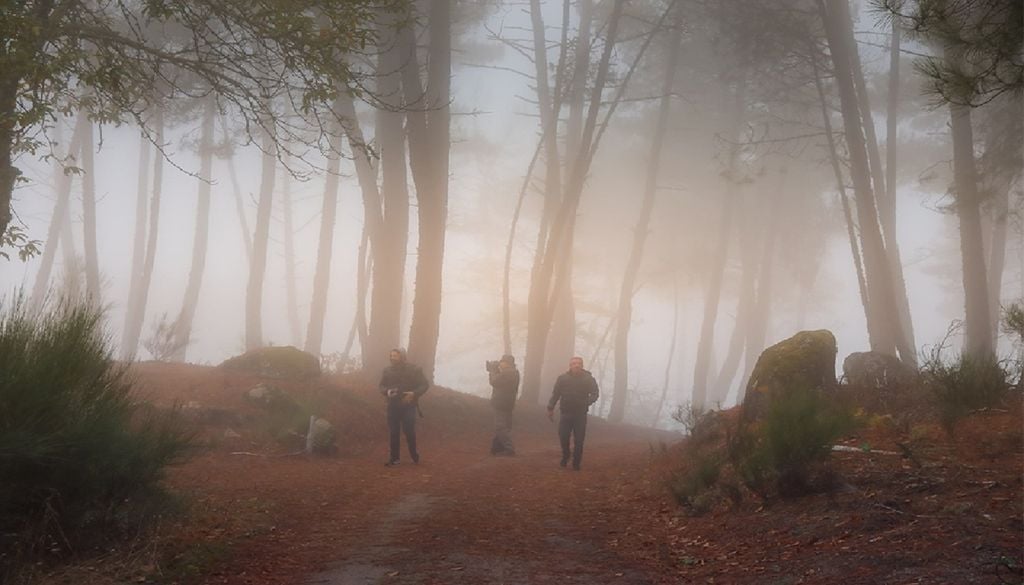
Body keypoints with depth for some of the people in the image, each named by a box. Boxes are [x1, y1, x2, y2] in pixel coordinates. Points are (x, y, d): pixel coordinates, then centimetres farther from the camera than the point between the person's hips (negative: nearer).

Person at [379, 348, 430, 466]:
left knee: (409, 431, -5)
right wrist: (387, 391, -9)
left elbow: (425, 384, -1)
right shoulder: (387, 371, 6)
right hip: (393, 406, 3)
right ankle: (394, 457, 10)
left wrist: (414, 394, -15)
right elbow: (382, 386, 14)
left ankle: (414, 455, 16)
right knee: (394, 433, 3)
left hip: (408, 406, -3)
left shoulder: (414, 369, -3)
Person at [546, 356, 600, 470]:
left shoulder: (589, 379, 0)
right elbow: (555, 394, 6)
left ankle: (576, 462, 12)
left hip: (580, 414, 0)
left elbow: (595, 394, 0)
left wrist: (587, 401, -18)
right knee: (563, 436, -4)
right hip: (566, 413, 1)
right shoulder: (563, 378, 1)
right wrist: (550, 408, 5)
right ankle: (565, 457, 23)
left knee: (579, 440, -1)